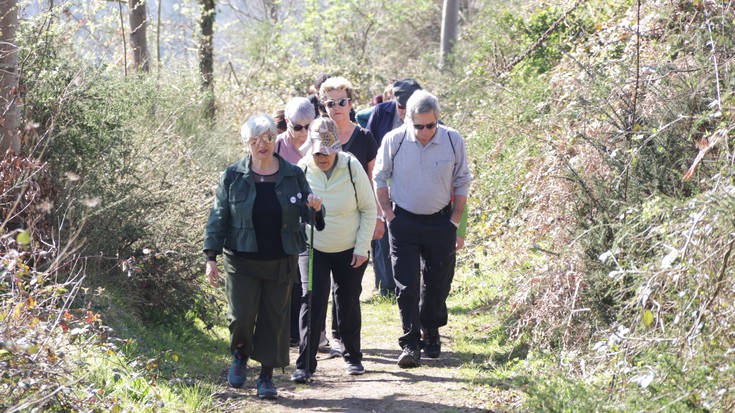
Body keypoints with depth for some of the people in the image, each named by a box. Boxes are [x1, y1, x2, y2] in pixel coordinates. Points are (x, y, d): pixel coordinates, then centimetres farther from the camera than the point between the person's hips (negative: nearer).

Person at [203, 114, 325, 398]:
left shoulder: (293, 175, 3)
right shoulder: (233, 176, -1)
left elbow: (308, 215, 9)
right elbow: (218, 218, 1)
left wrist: (314, 209, -16)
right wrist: (211, 258, -5)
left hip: (281, 263, 2)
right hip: (242, 261, -1)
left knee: (275, 319, 4)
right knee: (241, 316, -9)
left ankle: (267, 376, 18)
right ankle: (240, 353, 23)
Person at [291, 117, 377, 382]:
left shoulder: (351, 166, -13)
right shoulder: (302, 170, -11)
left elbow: (369, 209, -4)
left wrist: (362, 248, -8)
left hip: (349, 249, 0)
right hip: (313, 249, 0)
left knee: (349, 303, 10)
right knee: (312, 303, -10)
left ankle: (352, 357, 27)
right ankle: (305, 363, -5)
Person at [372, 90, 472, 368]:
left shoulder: (453, 141, -7)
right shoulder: (394, 140, -9)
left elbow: (462, 182, 5)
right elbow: (379, 178, 5)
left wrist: (455, 219, 1)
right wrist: (389, 215, 0)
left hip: (440, 221, 1)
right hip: (404, 222, -1)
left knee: (438, 283, 7)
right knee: (406, 284, -5)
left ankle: (431, 334, 28)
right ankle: (410, 343, -2)